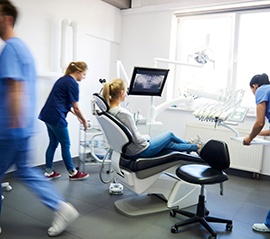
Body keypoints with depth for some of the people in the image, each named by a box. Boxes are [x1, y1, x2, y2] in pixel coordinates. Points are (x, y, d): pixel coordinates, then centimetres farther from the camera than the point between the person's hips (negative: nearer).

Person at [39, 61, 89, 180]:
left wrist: (77, 116, 23)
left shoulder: (63, 79, 17)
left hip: (48, 115, 9)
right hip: (56, 117, -9)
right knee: (65, 145, 2)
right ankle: (73, 173, 15)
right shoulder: (73, 84, -12)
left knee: (53, 143, 16)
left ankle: (48, 172, 22)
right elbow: (76, 107, -11)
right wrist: (84, 121, 4)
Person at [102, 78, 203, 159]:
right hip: (140, 151, -8)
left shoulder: (108, 110, -5)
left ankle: (190, 144, 51)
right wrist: (147, 137, -4)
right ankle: (195, 147, 44)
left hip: (127, 150, 8)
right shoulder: (123, 113, -33)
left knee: (170, 144, 25)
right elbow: (137, 139, -25)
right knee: (170, 135, 17)